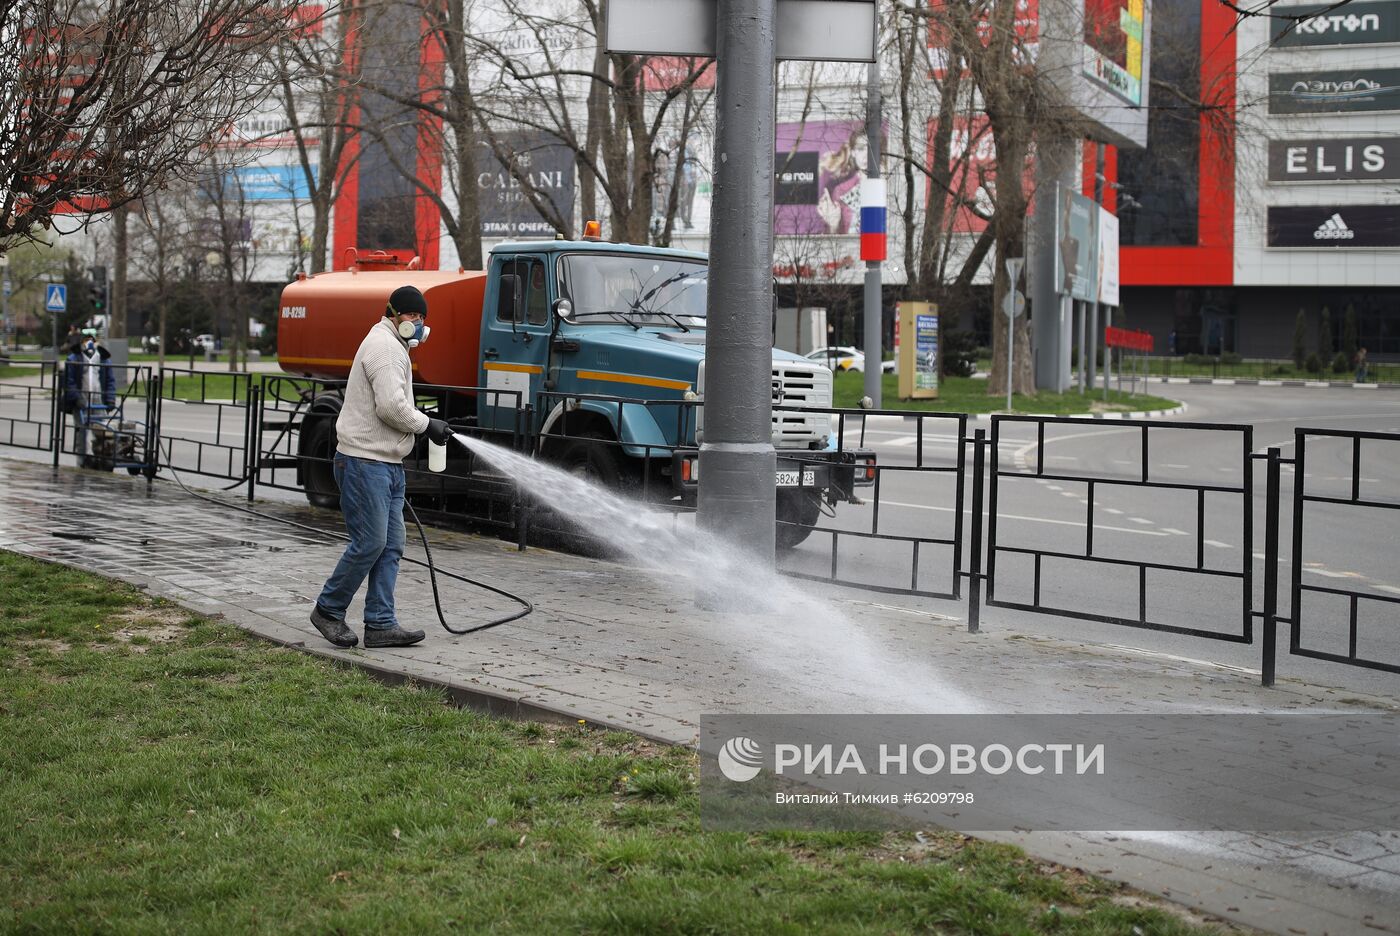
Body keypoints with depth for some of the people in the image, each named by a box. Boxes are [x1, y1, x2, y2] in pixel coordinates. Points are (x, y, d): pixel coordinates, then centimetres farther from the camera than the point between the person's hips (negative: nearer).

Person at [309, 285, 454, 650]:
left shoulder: (394, 346, 23)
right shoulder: (383, 345, -12)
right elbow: (391, 406, -21)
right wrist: (427, 424, -10)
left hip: (387, 462, 11)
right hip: (365, 460, -11)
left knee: (391, 545, 6)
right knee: (370, 542, -8)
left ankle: (380, 624, 7)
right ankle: (328, 609, 7)